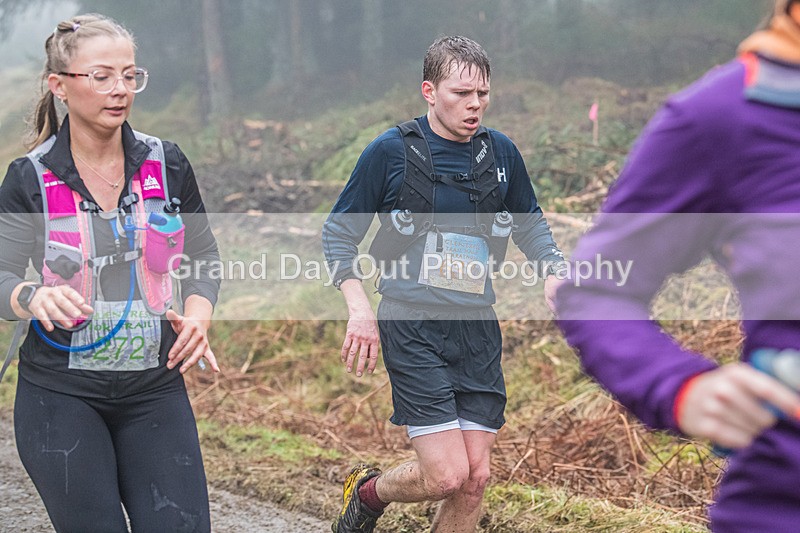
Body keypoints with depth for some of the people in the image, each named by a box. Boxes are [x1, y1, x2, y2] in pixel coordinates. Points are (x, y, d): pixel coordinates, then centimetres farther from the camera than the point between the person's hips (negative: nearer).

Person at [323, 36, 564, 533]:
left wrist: (553, 273, 5)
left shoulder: (501, 152, 7)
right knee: (446, 475, -12)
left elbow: (530, 222, 24)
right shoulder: (392, 151, -4)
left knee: (476, 477, 2)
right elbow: (339, 233, 3)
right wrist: (359, 308, -11)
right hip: (413, 328, -4)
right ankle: (369, 491, 19)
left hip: (478, 330, 5)